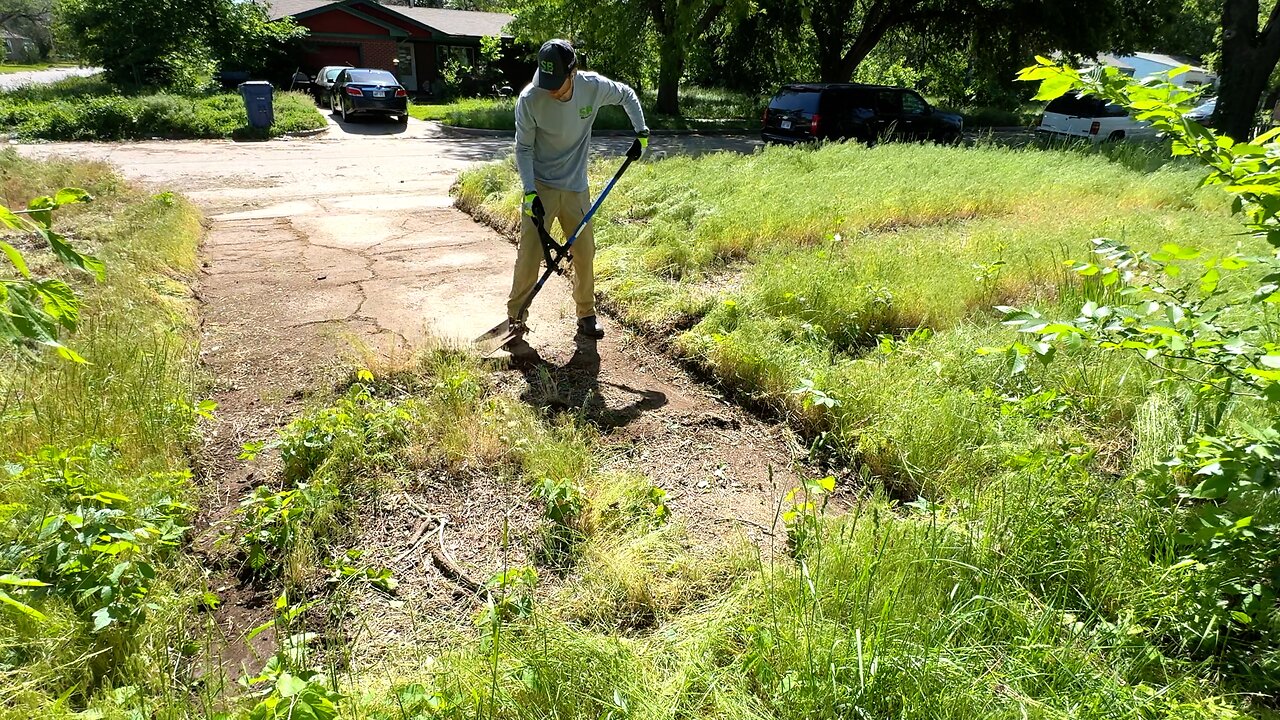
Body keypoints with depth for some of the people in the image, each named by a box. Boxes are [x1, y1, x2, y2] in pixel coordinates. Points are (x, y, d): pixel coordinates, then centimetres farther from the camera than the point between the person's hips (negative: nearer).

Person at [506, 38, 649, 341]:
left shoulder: (594, 86, -13)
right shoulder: (529, 99, -20)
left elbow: (627, 95, 9)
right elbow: (523, 149, -10)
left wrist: (641, 133, 2)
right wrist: (530, 192, -18)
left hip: (576, 188, 3)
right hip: (541, 186, -3)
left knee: (585, 253, 8)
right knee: (530, 253, -8)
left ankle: (586, 315, 25)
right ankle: (515, 316, 8)